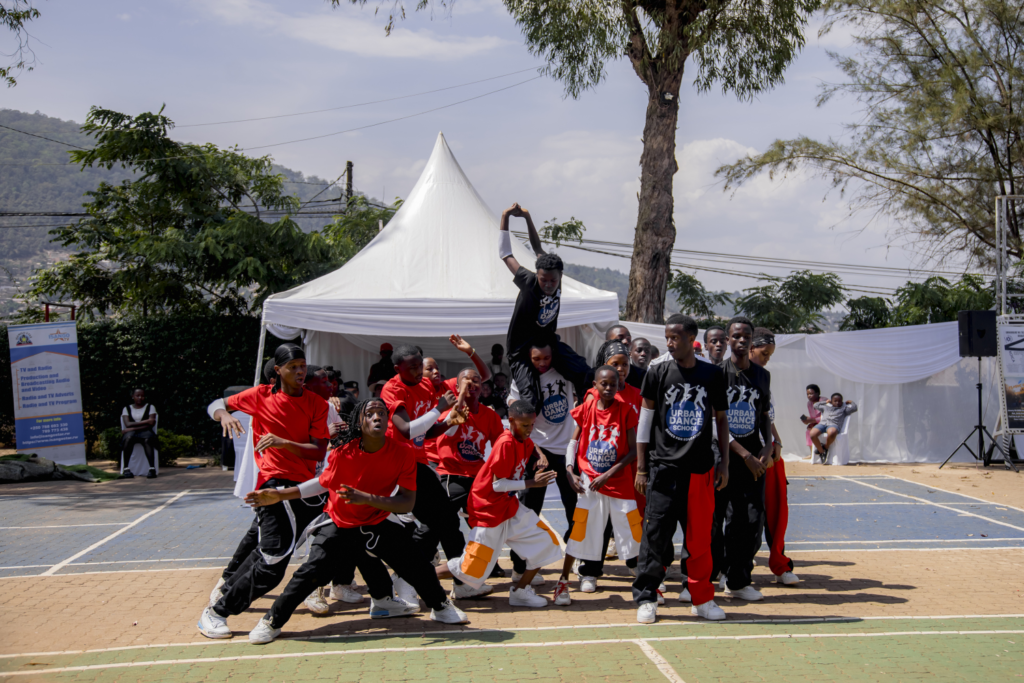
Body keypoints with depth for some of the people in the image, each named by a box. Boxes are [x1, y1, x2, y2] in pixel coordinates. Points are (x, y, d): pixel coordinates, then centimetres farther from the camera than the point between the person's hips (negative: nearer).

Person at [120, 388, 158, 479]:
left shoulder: (150, 407, 13)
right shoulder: (127, 409, 15)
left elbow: (151, 424, -3)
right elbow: (127, 424, -2)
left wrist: (134, 428, -13)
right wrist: (145, 422, -10)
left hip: (145, 432, -1)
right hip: (131, 432, 1)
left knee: (147, 438, -38)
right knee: (128, 437, -37)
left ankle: (152, 469, -50)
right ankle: (126, 469, -41)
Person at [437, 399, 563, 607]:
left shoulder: (525, 442, 3)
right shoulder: (506, 444, -23)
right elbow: (498, 484, -24)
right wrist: (532, 483, -21)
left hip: (510, 508, 9)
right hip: (488, 512, -9)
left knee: (546, 542, 0)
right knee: (472, 570, -4)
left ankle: (520, 591, 9)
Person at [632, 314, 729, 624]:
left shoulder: (714, 375, 5)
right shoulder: (658, 373, 2)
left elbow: (721, 419, 13)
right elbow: (645, 419, 4)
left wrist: (725, 462, 8)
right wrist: (641, 467, 1)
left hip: (701, 469, 1)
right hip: (663, 467, -1)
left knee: (700, 535, 4)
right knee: (655, 532, -4)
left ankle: (702, 598, 17)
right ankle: (645, 599, 6)